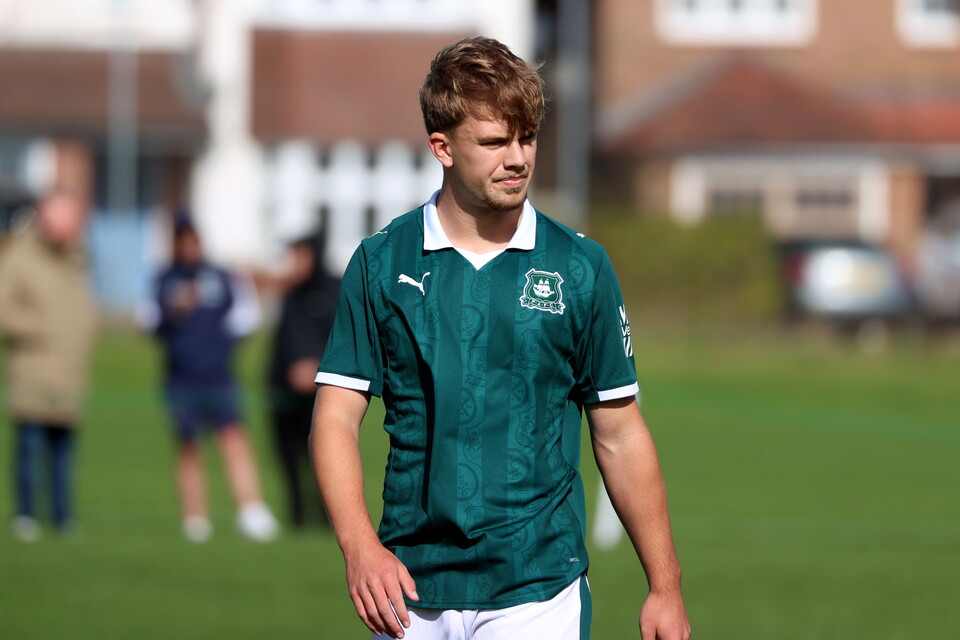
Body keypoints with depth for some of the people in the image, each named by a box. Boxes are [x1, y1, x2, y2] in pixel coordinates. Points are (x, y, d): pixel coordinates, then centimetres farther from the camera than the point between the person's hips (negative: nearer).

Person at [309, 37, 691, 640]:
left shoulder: (581, 268, 3)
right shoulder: (382, 263, 3)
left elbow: (620, 437, 7)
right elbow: (337, 416, 1)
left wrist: (666, 588, 4)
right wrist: (361, 547, -15)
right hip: (412, 591, 1)